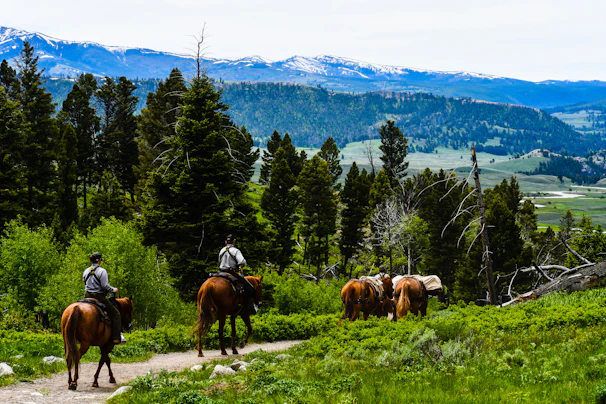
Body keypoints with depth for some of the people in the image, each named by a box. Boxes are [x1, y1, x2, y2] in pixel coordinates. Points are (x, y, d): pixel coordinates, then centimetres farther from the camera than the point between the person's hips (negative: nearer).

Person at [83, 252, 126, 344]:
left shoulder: (86, 271, 9)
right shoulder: (102, 271, -13)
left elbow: (85, 284, 16)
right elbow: (105, 286, -17)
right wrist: (114, 290, -2)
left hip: (87, 296, 7)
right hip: (99, 297, -7)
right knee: (115, 313, 0)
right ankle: (117, 337, -9)